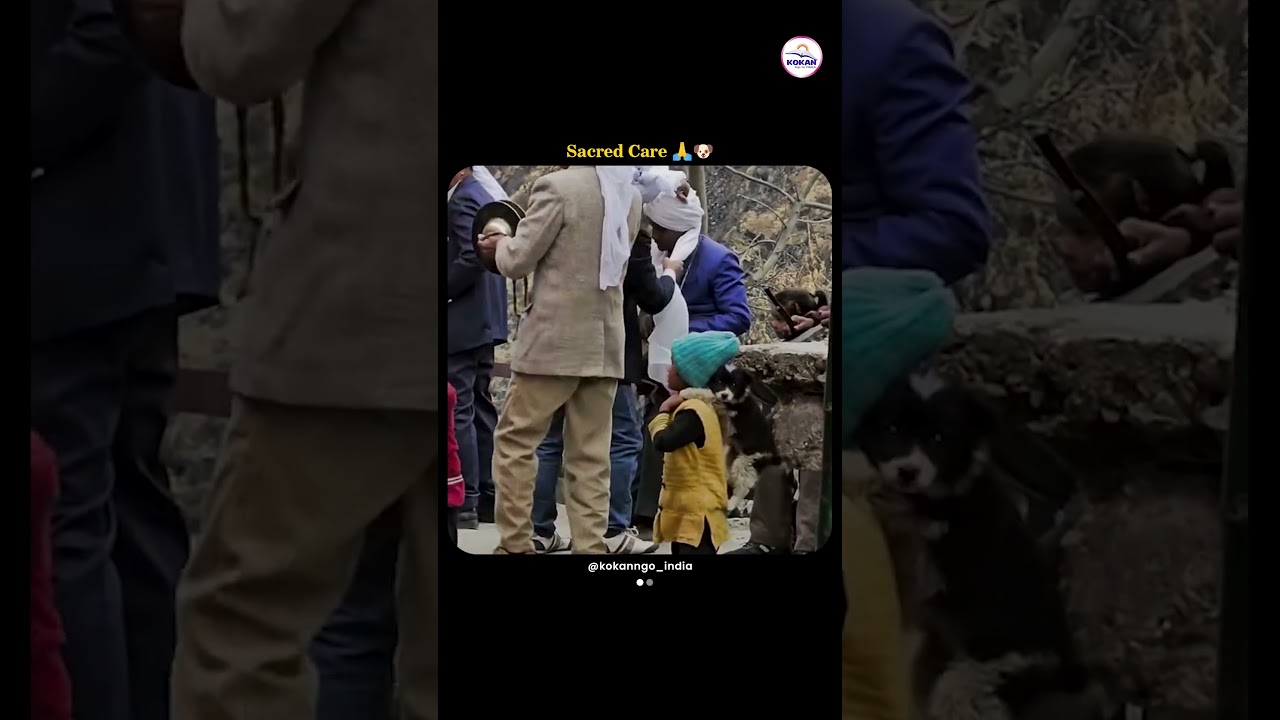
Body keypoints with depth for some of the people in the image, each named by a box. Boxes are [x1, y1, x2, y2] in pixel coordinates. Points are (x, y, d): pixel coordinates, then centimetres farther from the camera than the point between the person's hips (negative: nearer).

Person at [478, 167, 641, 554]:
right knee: (590, 456, 7)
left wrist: (501, 245, 13)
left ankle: (515, 544, 6)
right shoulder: (629, 195, 9)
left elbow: (518, 261, -9)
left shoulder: (558, 185, -12)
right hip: (605, 344, 6)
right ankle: (590, 547, 4)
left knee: (514, 442, 7)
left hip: (555, 340, -6)